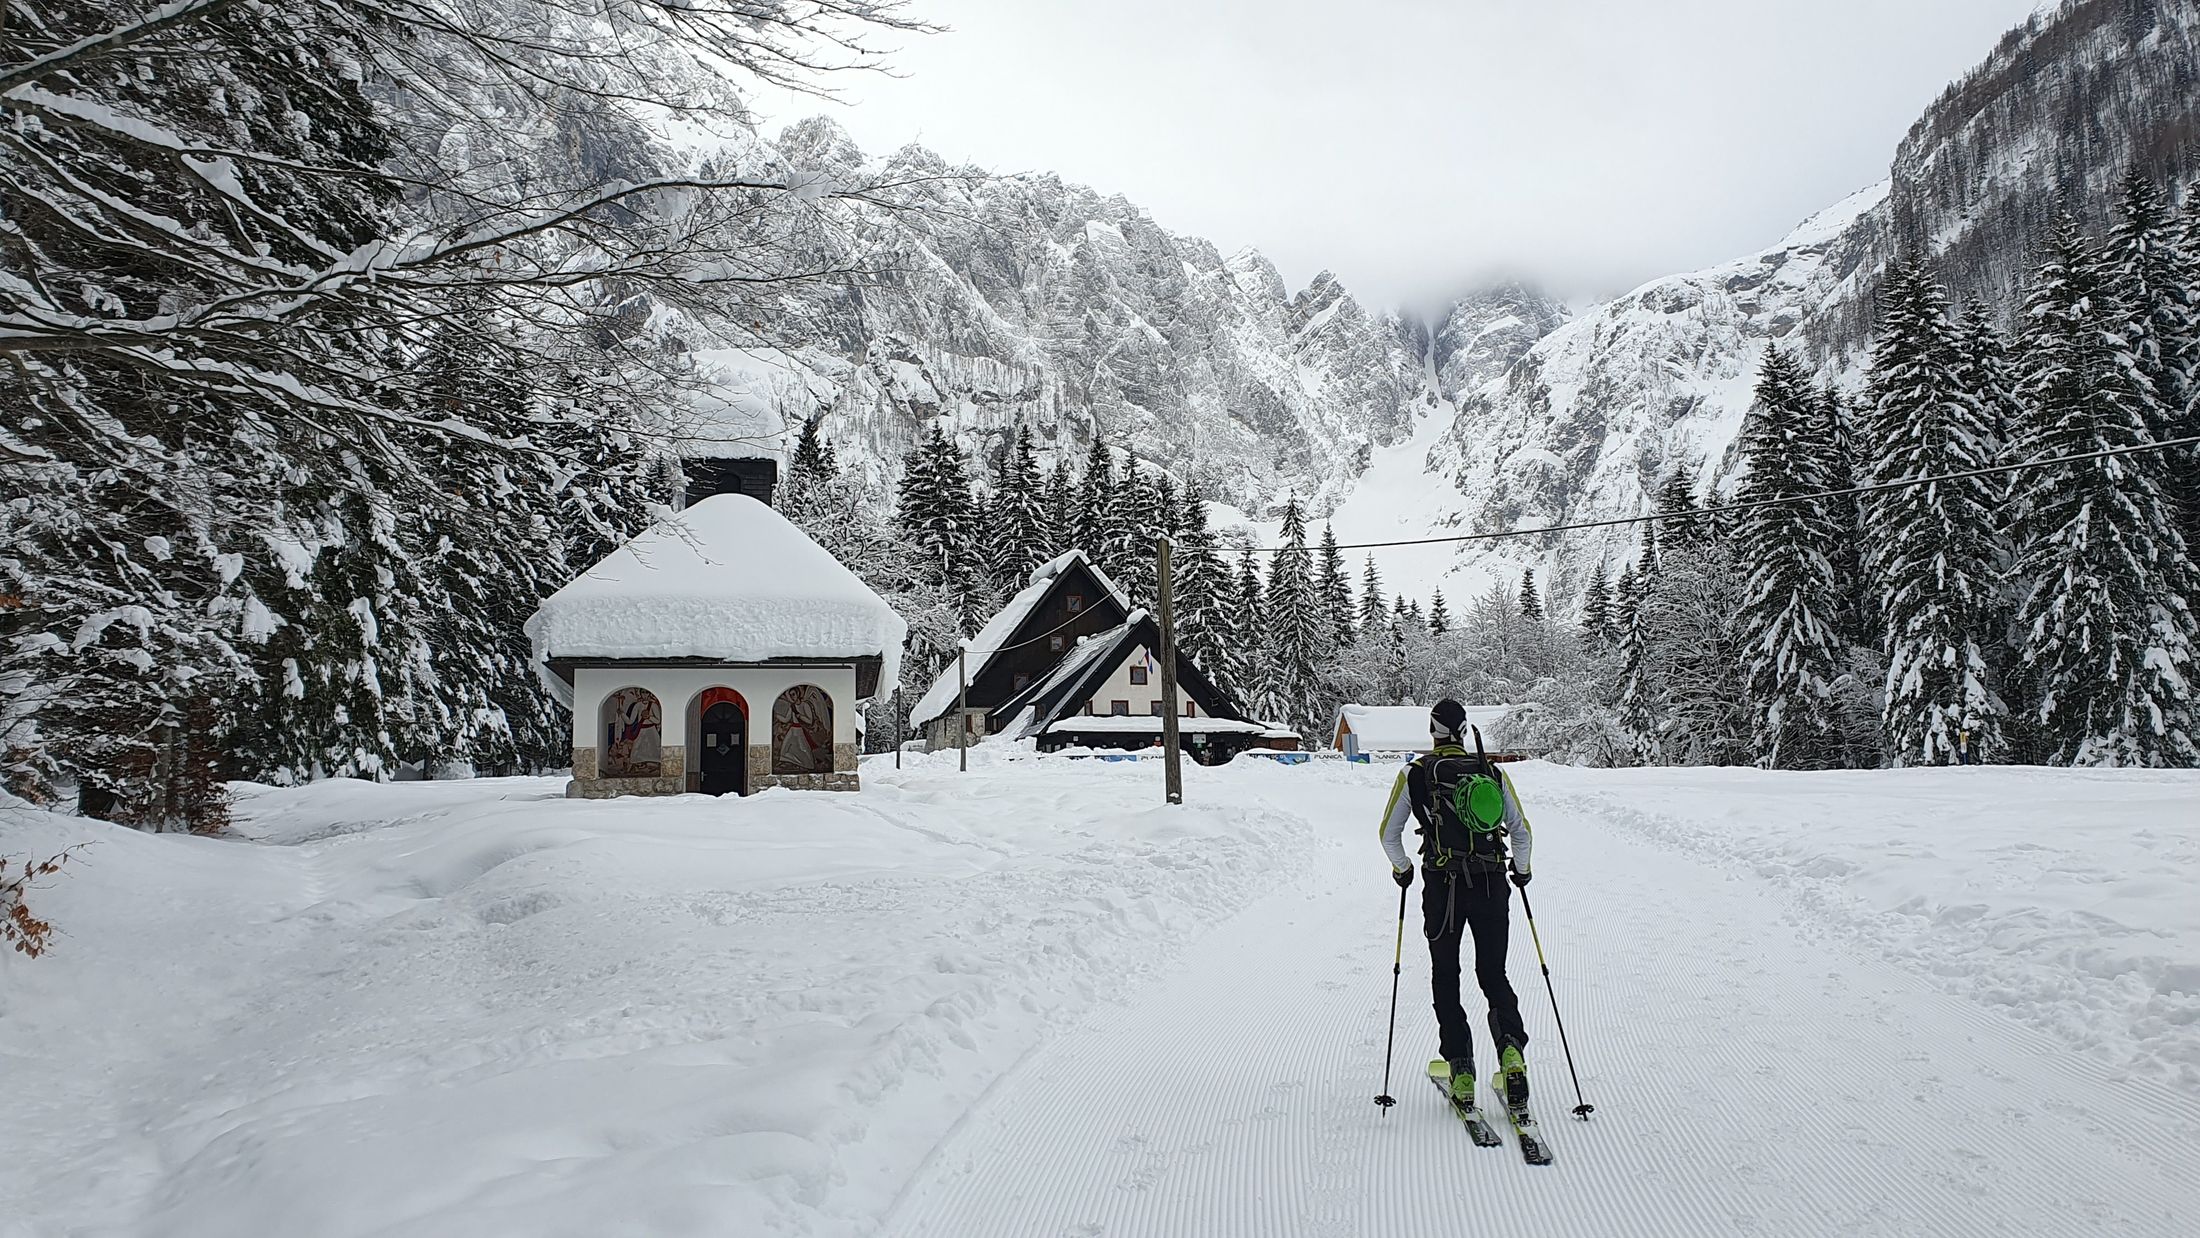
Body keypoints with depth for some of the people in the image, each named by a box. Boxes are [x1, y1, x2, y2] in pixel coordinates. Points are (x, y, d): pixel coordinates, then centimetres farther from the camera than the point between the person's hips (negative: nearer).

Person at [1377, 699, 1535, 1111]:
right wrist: (1521, 869, 25)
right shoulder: (1493, 771, 5)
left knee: (1445, 978, 12)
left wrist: (1402, 869, 21)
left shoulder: (1415, 773, 0)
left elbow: (1389, 833, 3)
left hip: (1443, 887, -2)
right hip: (1492, 886, 2)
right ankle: (1511, 1049, -12)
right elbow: (1521, 831, 7)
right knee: (1494, 974, 13)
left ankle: (1461, 1069, 3)